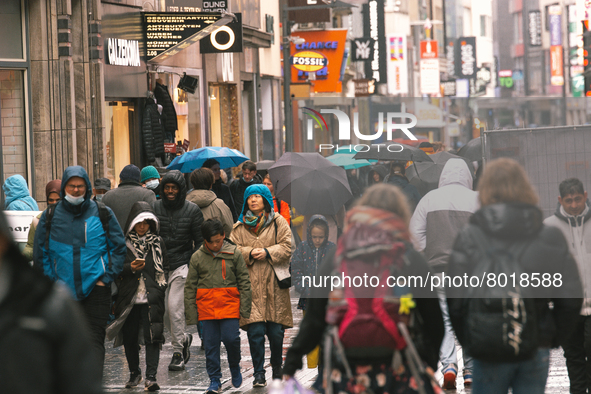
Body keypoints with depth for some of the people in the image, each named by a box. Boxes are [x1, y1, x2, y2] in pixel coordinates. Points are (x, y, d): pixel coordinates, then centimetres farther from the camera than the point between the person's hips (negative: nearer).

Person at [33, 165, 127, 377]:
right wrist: (51, 280, 2)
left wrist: (106, 278, -3)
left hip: (96, 287, -2)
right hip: (64, 290, 2)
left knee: (94, 337, -10)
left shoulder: (102, 213, 2)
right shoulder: (50, 216, 5)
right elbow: (40, 254, 12)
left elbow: (118, 248, 6)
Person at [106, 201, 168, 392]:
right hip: (129, 297, 0)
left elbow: (164, 268, 16)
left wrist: (159, 288, 3)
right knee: (130, 337, 8)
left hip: (152, 298, 0)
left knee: (152, 336, -10)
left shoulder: (158, 242, 10)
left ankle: (151, 377, -14)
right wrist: (130, 268, -15)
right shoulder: (123, 242, 3)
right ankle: (134, 373, 25)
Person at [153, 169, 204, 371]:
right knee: (161, 311, 2)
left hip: (181, 264, -3)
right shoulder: (155, 208, 3)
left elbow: (200, 241, 4)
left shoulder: (192, 210, 0)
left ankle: (178, 352, -3)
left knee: (174, 307, -12)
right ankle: (184, 338, 27)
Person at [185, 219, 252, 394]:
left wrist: (245, 309, 0)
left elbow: (244, 282, 5)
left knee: (231, 338, -10)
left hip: (230, 306, -1)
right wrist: (191, 314, 4)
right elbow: (190, 287, 7)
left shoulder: (234, 254, 1)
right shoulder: (197, 257, 3)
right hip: (207, 306, 1)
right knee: (211, 344, 2)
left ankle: (235, 368, 18)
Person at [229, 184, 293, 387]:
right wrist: (249, 253, -10)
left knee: (276, 331, 4)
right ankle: (259, 374, -4)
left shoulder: (278, 222, 6)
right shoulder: (240, 226, 12)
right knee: (255, 331, -8)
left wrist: (267, 252, -13)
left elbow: (287, 246, 0)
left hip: (274, 281, -1)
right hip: (251, 284, 1)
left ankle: (277, 370, 22)